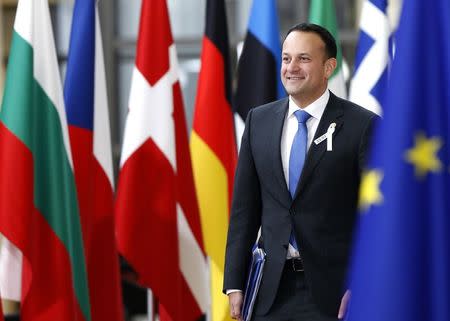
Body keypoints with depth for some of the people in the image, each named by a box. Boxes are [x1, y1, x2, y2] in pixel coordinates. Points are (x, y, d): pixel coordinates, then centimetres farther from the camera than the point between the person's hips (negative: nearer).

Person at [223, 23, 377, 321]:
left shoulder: (362, 125, -5)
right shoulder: (259, 120, 9)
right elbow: (245, 207, 11)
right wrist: (235, 283, 6)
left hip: (333, 286, -4)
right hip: (273, 287, 4)